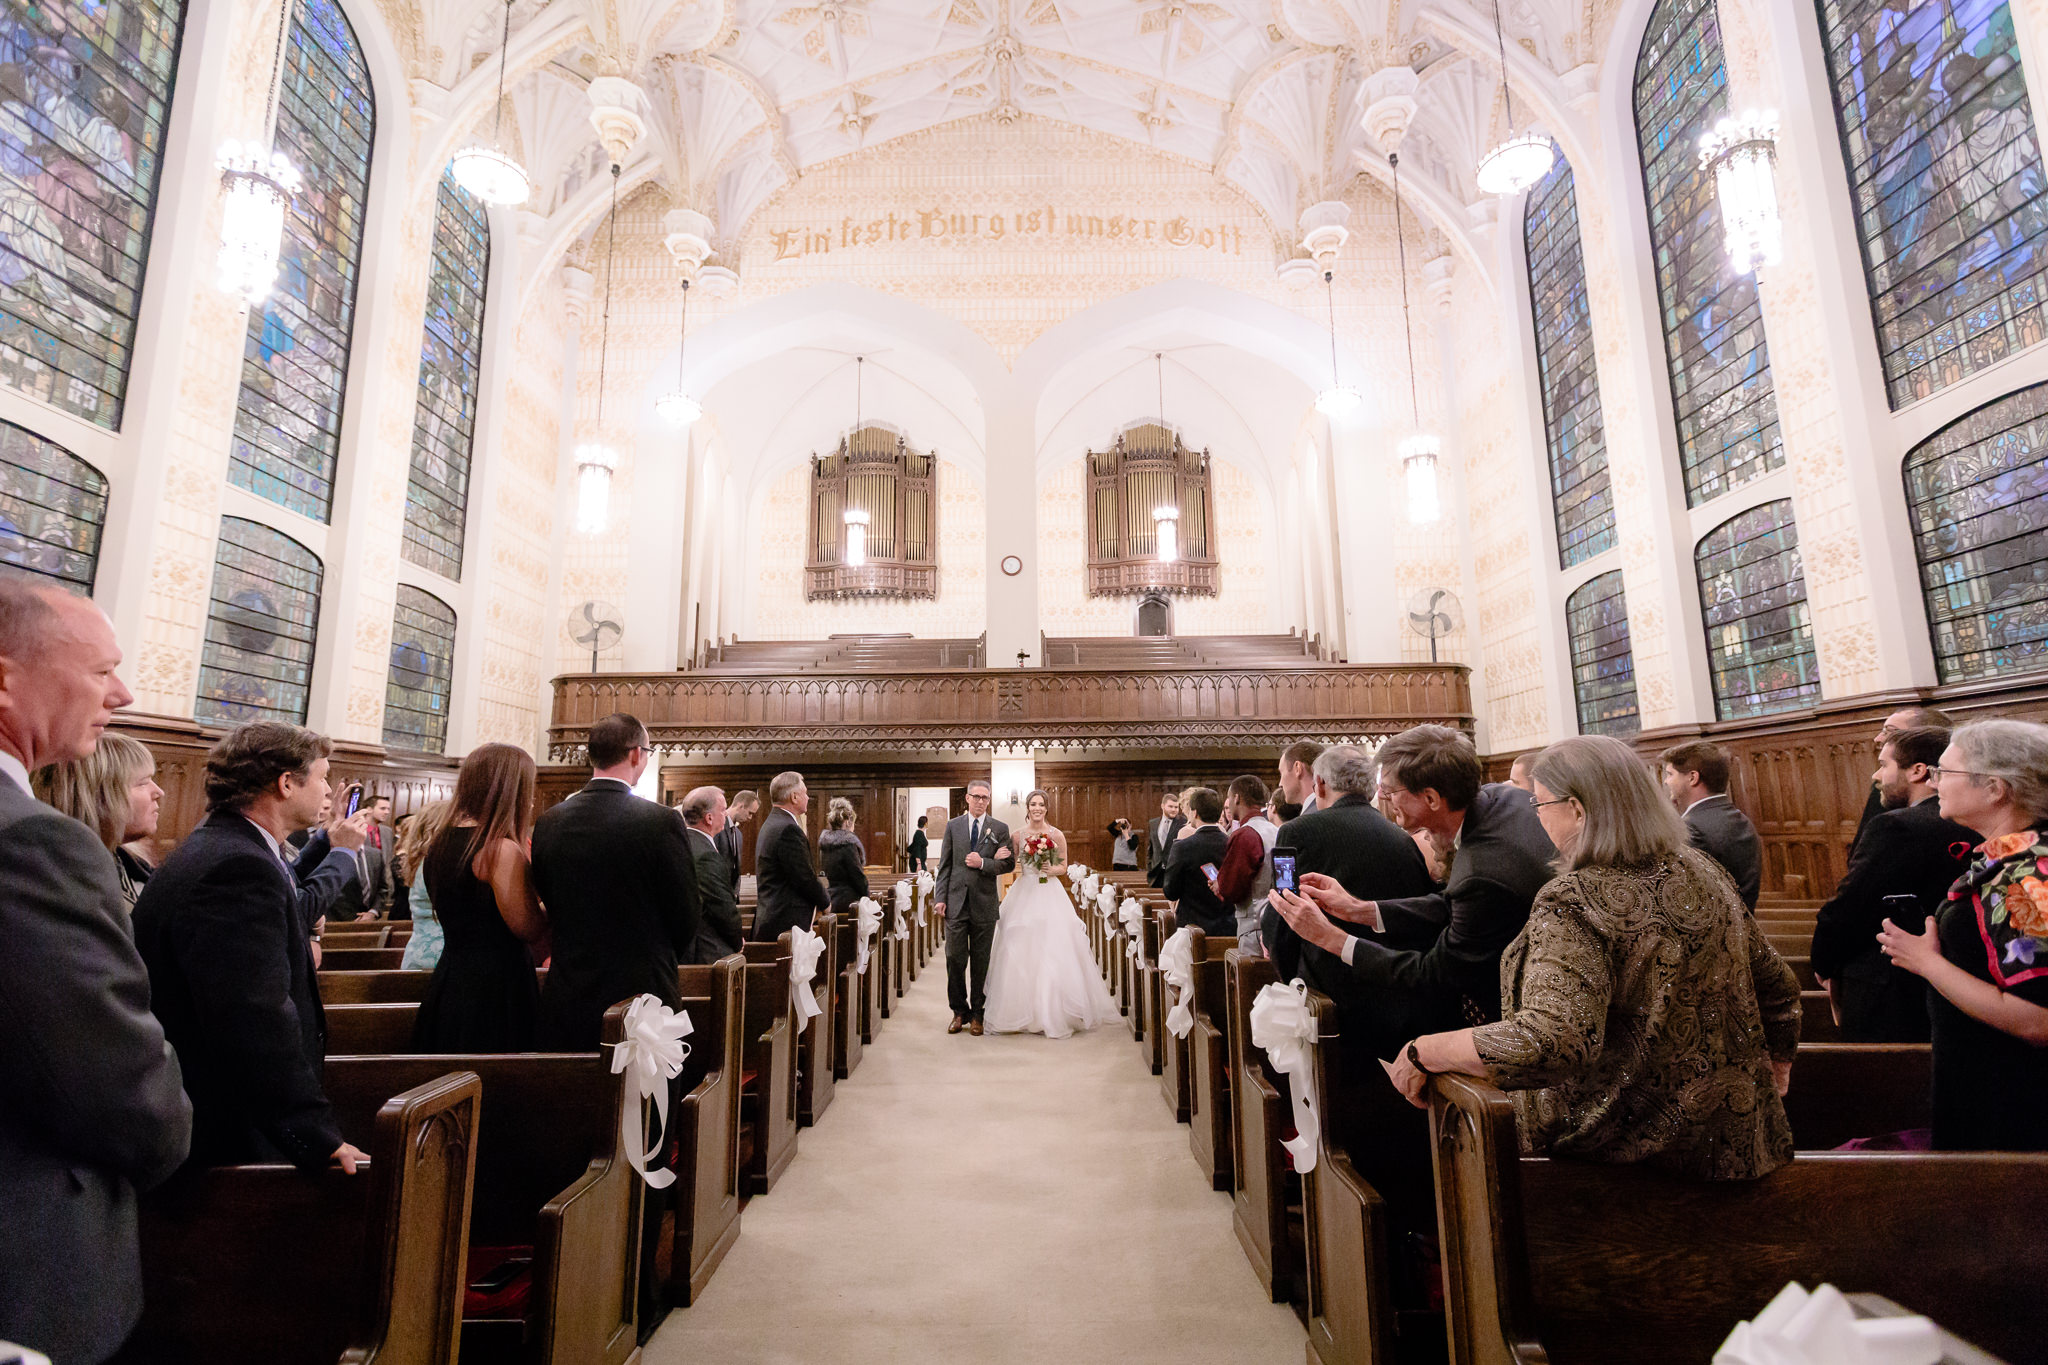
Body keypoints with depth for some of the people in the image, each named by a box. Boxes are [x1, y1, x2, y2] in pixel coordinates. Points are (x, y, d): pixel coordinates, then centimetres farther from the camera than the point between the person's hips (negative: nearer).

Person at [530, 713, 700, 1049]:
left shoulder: (548, 824, -1)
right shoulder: (663, 822, -15)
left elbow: (549, 908, 8)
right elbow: (686, 917, -8)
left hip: (567, 1005, 5)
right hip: (642, 995, -4)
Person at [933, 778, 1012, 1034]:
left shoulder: (1000, 828, 5)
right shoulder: (952, 826, 7)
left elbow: (1008, 864, 1)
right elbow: (944, 865, 6)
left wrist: (983, 863, -14)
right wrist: (940, 898, -1)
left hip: (984, 903, -1)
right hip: (956, 902, 1)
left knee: (981, 961, 6)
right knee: (954, 958, 2)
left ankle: (977, 1013, 19)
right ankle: (959, 1012, 17)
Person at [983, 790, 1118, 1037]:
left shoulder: (1056, 835, 1)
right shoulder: (1017, 835, 5)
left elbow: (1064, 867, 6)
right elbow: (1010, 864, 7)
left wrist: (1051, 870, -14)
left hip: (1049, 895, -1)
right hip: (1023, 894, 2)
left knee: (1052, 950, -5)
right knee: (1019, 949, -1)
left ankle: (1053, 1011, 6)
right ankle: (1022, 1010, 9)